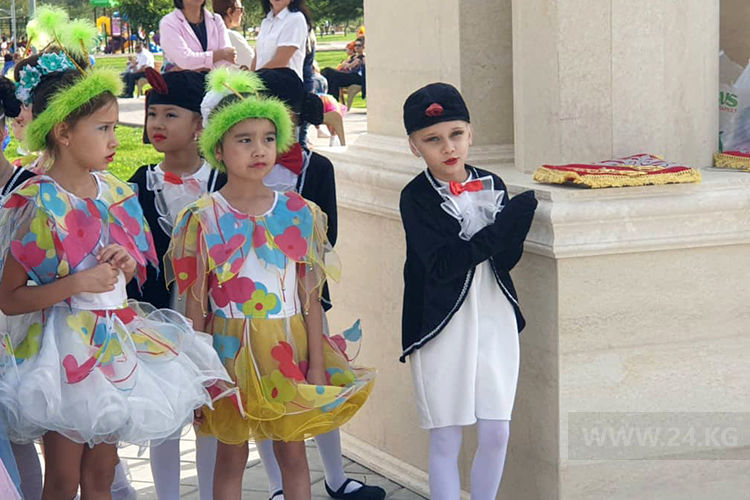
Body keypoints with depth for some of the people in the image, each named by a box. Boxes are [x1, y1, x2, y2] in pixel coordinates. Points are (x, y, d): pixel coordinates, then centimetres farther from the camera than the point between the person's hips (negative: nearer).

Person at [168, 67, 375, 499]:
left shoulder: (299, 213, 0)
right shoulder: (205, 219, -5)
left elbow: (311, 296, 2)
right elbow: (195, 303, -2)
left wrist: (316, 364, -1)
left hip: (288, 345, 2)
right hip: (230, 346, -2)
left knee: (293, 450, 9)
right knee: (232, 454, 8)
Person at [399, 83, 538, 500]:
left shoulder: (492, 185, 5)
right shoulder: (417, 198, -8)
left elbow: (508, 258, -2)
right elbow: (442, 264, -20)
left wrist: (518, 217, -22)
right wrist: (501, 227, -23)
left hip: (494, 321, 4)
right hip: (442, 326, -4)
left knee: (497, 433, 5)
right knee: (446, 439, 3)